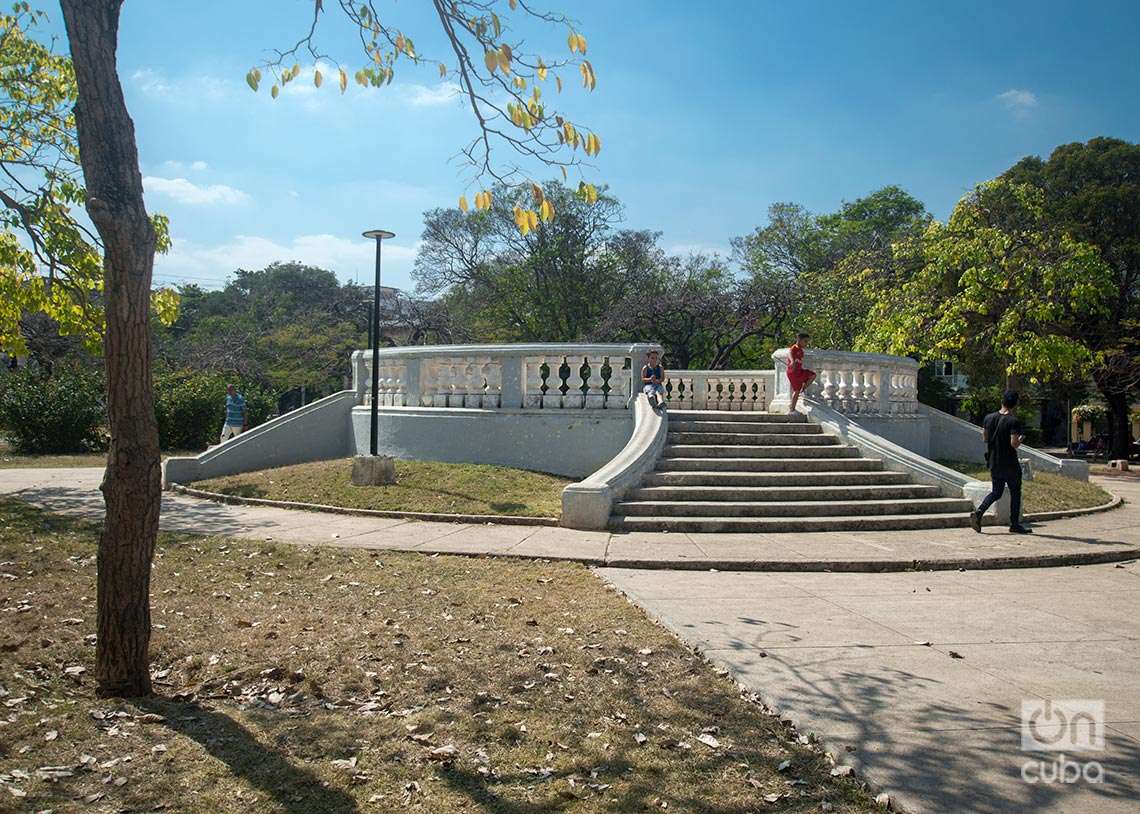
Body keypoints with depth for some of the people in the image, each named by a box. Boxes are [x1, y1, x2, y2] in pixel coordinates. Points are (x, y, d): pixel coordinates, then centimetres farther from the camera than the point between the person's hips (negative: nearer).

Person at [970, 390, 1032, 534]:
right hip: (1010, 464, -5)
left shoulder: (989, 418, 2)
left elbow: (984, 439, 9)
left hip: (993, 463, 5)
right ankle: (1015, 525, 14)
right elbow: (1014, 444, -21)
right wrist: (1021, 439, -1)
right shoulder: (1014, 421, -15)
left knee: (996, 492, 15)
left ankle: (978, 512, -6)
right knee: (1015, 493, 10)